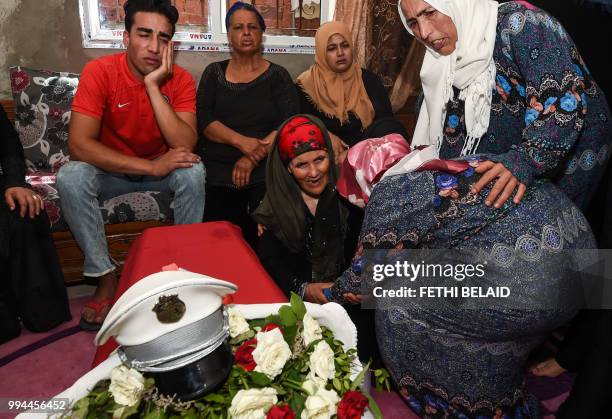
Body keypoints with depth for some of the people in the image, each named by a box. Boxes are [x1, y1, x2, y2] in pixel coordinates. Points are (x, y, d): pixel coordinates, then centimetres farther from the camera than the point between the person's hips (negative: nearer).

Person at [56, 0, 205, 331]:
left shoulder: (180, 80, -14)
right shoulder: (99, 72, -19)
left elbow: (186, 147, -27)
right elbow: (78, 144, -28)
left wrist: (153, 85, -31)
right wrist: (151, 166, -34)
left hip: (163, 169, 1)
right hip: (110, 170, 0)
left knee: (194, 172, -29)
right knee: (70, 177, -29)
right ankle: (106, 278, -15)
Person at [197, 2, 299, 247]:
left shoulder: (277, 75, 8)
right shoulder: (214, 73, 14)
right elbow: (203, 121, 0)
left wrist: (253, 157, -18)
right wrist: (242, 141, -18)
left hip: (266, 168, -1)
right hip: (219, 169, 1)